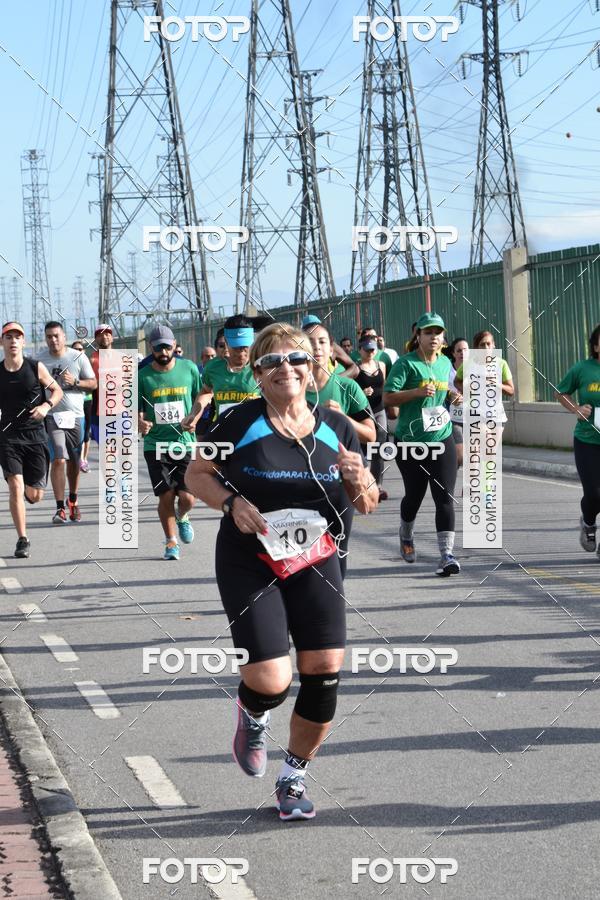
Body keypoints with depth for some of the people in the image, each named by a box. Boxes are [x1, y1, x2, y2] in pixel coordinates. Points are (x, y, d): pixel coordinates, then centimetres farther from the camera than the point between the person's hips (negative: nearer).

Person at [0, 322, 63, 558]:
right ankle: (22, 539, -6)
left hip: (35, 434, 0)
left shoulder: (36, 368, -3)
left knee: (34, 496, 3)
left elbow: (57, 390, 5)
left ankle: (28, 488, 42)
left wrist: (46, 406, -13)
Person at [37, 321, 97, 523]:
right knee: (58, 460, -14)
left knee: (73, 461, 10)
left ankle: (73, 499, 32)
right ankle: (60, 508, -14)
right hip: (52, 416, -1)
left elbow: (93, 384, 5)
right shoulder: (41, 359, 4)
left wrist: (75, 382, -13)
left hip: (75, 415, 1)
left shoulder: (78, 357, 2)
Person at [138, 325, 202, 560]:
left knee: (188, 497, -5)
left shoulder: (189, 368, 2)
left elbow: (200, 398, 14)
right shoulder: (142, 376, 0)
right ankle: (171, 541, 20)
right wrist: (140, 423, -18)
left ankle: (182, 517, 31)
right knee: (166, 496, -1)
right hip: (155, 445, 0)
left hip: (185, 442, 0)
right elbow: (137, 411, 5)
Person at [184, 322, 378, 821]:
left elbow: (366, 506, 9)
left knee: (325, 674, -4)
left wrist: (360, 482, -14)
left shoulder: (336, 428, 2)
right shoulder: (239, 423, -7)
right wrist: (232, 503, -15)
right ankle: (253, 716, 27)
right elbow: (196, 474, 3)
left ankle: (294, 778, 21)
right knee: (271, 681, -14)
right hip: (250, 564, -3)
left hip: (317, 562, 3)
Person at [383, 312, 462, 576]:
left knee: (445, 498, -7)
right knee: (414, 495, 11)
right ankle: (406, 536, 42)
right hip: (411, 442, -4)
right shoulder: (406, 363, -9)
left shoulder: (445, 363, 9)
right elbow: (388, 397, -15)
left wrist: (455, 396, 7)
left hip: (442, 440, 4)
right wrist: (417, 392, -26)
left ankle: (446, 554, -9)